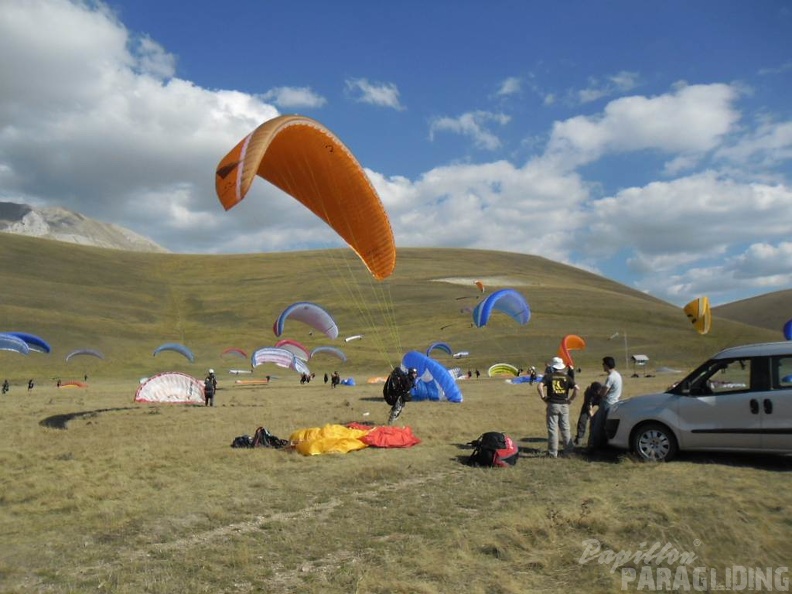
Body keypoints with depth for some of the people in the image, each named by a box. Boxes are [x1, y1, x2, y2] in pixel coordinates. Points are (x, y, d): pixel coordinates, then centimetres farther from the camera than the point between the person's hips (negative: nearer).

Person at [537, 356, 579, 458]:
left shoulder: (548, 376, -3)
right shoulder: (566, 377, 4)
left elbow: (539, 386, -18)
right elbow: (577, 388, -6)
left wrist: (543, 397, -7)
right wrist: (571, 399, 3)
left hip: (552, 405, -2)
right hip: (564, 405, 3)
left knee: (552, 429, 2)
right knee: (565, 428, 14)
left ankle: (553, 452, 3)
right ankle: (568, 449, 20)